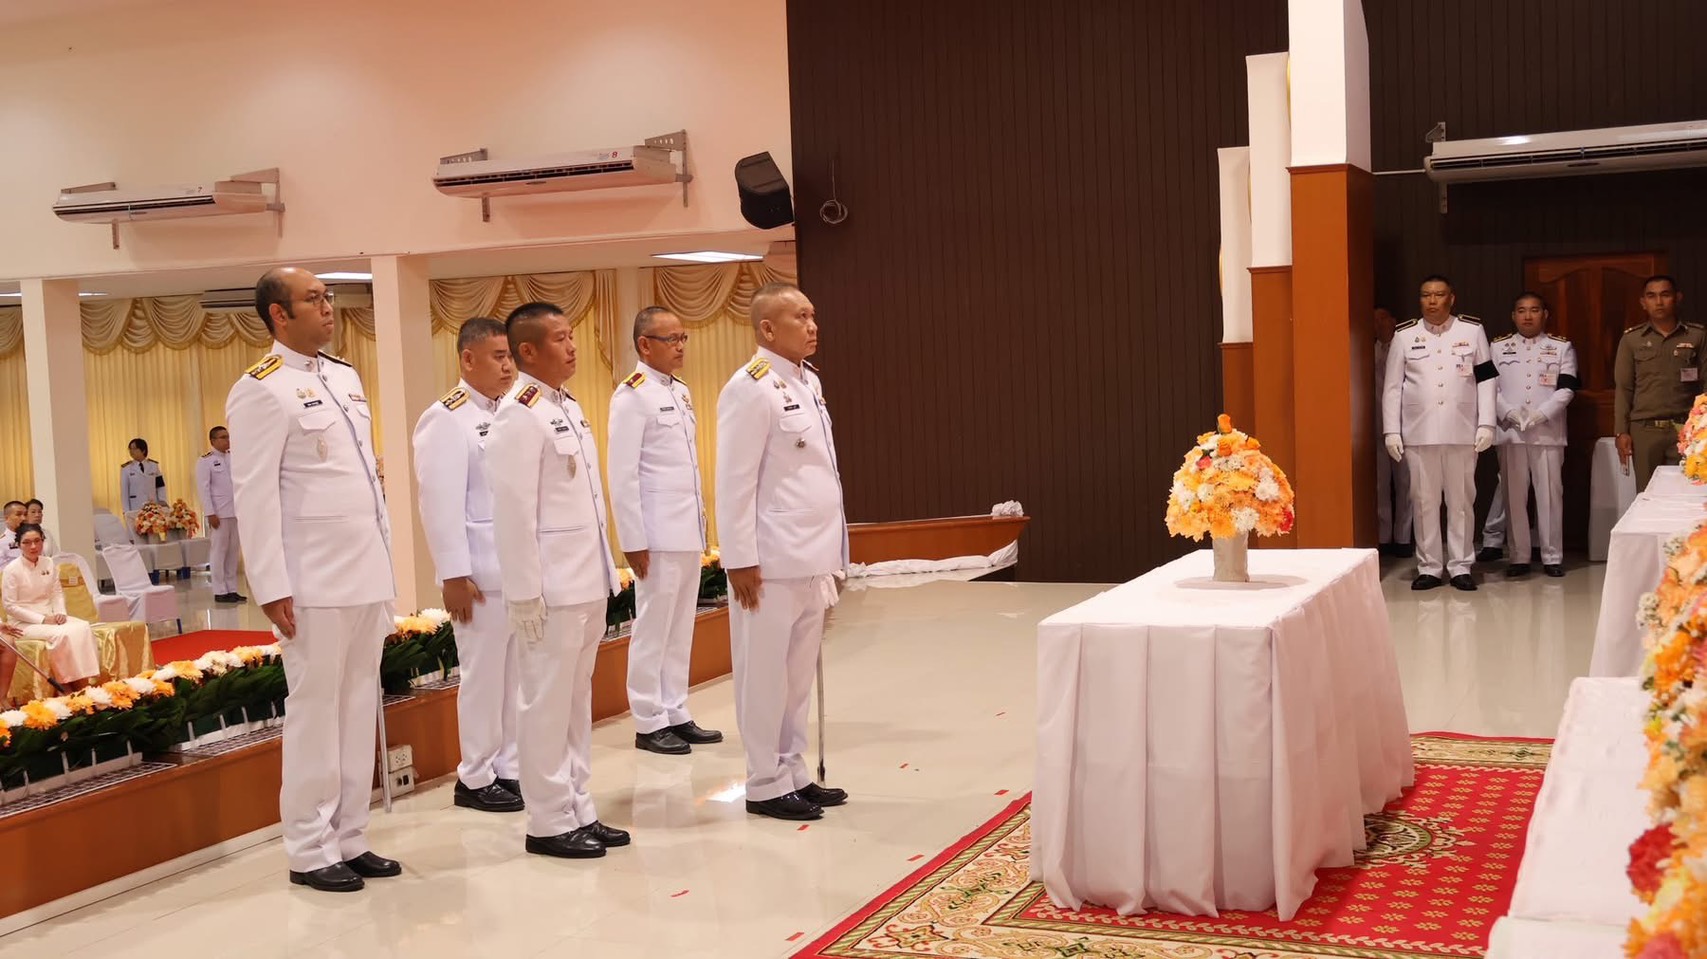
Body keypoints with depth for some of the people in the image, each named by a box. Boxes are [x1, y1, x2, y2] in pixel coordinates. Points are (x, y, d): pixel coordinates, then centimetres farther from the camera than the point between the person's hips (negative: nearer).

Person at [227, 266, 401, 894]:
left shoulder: (345, 376, 14)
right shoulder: (263, 389, -9)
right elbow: (254, 492, -13)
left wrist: (386, 556, 15)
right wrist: (272, 588, -16)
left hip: (368, 574, 7)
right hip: (315, 582, -7)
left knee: (360, 709, 10)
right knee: (315, 712, -1)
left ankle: (349, 840, 18)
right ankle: (310, 851, 10)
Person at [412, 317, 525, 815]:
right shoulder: (446, 419, -9)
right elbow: (441, 504, -14)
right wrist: (454, 575, -17)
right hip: (482, 574, -7)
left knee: (517, 675, 11)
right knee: (484, 677, 2)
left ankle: (509, 769, 23)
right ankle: (475, 780, 14)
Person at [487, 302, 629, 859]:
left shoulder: (570, 408, 13)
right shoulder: (519, 415, -13)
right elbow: (513, 510, -17)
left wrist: (606, 570, 15)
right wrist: (525, 591, -19)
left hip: (587, 583, 8)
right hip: (552, 587, -8)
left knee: (577, 702, 14)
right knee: (548, 705, 0)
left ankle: (578, 811, 22)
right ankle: (550, 823, 9)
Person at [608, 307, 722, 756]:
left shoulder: (681, 392, 13)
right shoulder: (632, 396, -10)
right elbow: (623, 475, -13)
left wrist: (700, 522, 12)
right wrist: (634, 541, -15)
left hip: (688, 530, 7)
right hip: (657, 533, -7)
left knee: (681, 628, 11)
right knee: (653, 630, 0)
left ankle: (676, 714, 19)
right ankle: (649, 723, 8)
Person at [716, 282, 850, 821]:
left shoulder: (808, 382, 13)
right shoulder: (752, 388, -13)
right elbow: (735, 482, -15)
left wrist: (831, 551, 16)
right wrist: (740, 559, -17)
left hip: (811, 558, 8)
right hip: (772, 561, -8)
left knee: (798, 675, 14)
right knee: (765, 677, 1)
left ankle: (793, 774, 23)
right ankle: (765, 785, 11)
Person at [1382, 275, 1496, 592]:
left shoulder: (1472, 331, 4)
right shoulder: (1405, 335, 5)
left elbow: (1486, 380, 5)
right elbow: (1393, 386, 5)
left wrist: (1486, 424, -2)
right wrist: (1391, 431, 0)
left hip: (1462, 431, 0)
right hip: (1418, 431, 0)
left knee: (1461, 500, 5)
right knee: (1424, 500, 4)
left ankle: (1460, 566, 13)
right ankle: (1428, 567, 12)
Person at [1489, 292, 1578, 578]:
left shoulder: (1562, 347, 7)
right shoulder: (1498, 347, 10)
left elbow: (1566, 388, -1)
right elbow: (1489, 387, 4)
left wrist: (1541, 414, -14)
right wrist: (1509, 412, -12)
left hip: (1548, 432, -1)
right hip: (1510, 432, 1)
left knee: (1550, 495, 0)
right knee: (1514, 495, 3)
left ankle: (1552, 557, 8)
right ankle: (1519, 557, 10)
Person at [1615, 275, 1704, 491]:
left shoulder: (1697, 336, 5)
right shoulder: (1631, 339, 7)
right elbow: (1623, 388, 6)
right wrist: (1622, 431, 1)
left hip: (1685, 429, -1)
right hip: (1644, 429, 1)